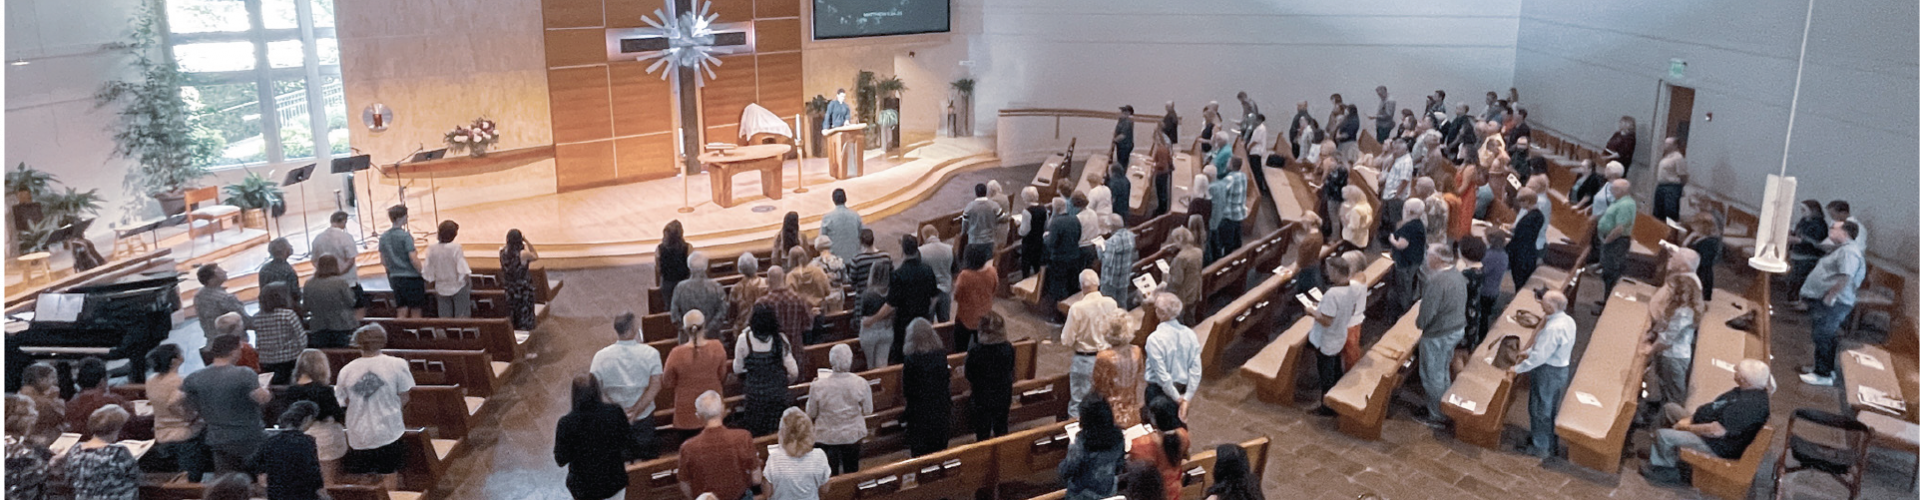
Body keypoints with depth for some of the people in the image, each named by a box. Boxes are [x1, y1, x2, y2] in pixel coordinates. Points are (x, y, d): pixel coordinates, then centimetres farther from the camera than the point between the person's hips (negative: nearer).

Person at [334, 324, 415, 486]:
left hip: (358, 434, 2)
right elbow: (403, 400, -6)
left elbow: (343, 401, 3)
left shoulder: (347, 370, -6)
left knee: (364, 479, 15)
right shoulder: (396, 365, -11)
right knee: (388, 476, 10)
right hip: (388, 431, -2)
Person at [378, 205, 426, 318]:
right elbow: (413, 259, -17)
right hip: (412, 277, -6)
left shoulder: (383, 237, 6)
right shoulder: (406, 236, -14)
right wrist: (424, 277, -10)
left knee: (401, 312, 9)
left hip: (395, 278, 6)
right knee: (415, 312, 3)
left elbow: (383, 262, 12)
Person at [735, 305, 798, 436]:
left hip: (755, 393, -1)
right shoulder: (780, 339, -11)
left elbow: (738, 369, -3)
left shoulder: (744, 339, -15)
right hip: (778, 393, 1)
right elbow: (793, 372, -9)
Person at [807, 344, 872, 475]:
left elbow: (811, 413, -7)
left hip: (827, 436, -1)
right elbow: (867, 410, -7)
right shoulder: (860, 383, -20)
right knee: (852, 472, 23)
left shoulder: (818, 386, -22)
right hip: (853, 435, 1)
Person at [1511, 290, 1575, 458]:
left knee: (1540, 410, 8)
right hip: (1561, 369, 9)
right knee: (1551, 409, 22)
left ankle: (1542, 448, 19)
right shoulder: (1568, 321, 0)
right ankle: (1553, 445, 35)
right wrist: (1528, 352, 12)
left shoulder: (1554, 328, -29)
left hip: (1548, 371, -9)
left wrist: (1518, 368, -16)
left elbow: (1539, 356, -26)